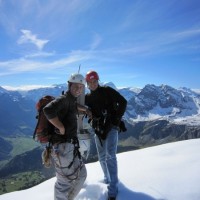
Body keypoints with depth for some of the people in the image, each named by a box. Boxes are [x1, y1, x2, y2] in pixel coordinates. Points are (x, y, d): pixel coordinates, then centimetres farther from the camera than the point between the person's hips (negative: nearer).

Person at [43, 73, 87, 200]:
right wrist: (61, 128, -24)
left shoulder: (72, 101, 14)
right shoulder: (64, 98, -15)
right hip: (63, 147, -10)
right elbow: (48, 110, -32)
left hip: (67, 146, 10)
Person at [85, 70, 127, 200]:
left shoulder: (107, 91, -5)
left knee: (110, 155, -13)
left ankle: (113, 189, -6)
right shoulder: (87, 97, 8)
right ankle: (107, 180, 35)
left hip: (111, 127, -5)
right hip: (98, 129, 5)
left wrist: (117, 118, -9)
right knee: (102, 157, 14)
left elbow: (123, 102, -5)